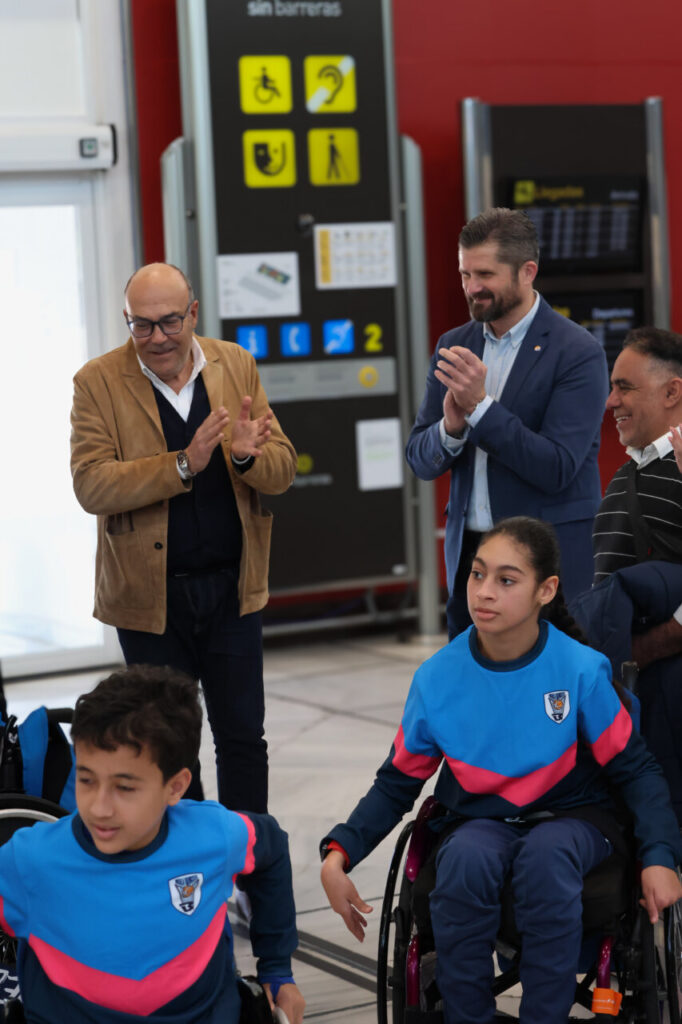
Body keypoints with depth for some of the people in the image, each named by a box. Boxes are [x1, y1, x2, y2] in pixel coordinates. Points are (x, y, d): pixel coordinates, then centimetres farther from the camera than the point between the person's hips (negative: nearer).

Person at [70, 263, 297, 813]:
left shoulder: (237, 366, 3)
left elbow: (283, 468, 1)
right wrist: (182, 465, -28)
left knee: (244, 737, 8)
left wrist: (248, 455, -23)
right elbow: (91, 485, -17)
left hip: (232, 587, 2)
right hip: (150, 593, -2)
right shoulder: (99, 382, -6)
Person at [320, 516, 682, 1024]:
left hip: (570, 816, -1)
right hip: (481, 820, 1)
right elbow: (397, 783, 1)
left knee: (546, 855, -36)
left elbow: (635, 768, -4)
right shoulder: (437, 678, -9)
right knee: (464, 859, -33)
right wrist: (338, 855, -12)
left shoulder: (580, 669, -15)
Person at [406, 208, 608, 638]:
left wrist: (480, 406, -21)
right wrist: (451, 428, -13)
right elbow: (420, 461, 9)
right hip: (468, 554, 5)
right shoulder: (453, 346, 9)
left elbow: (557, 469, -17)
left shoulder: (578, 352, -9)